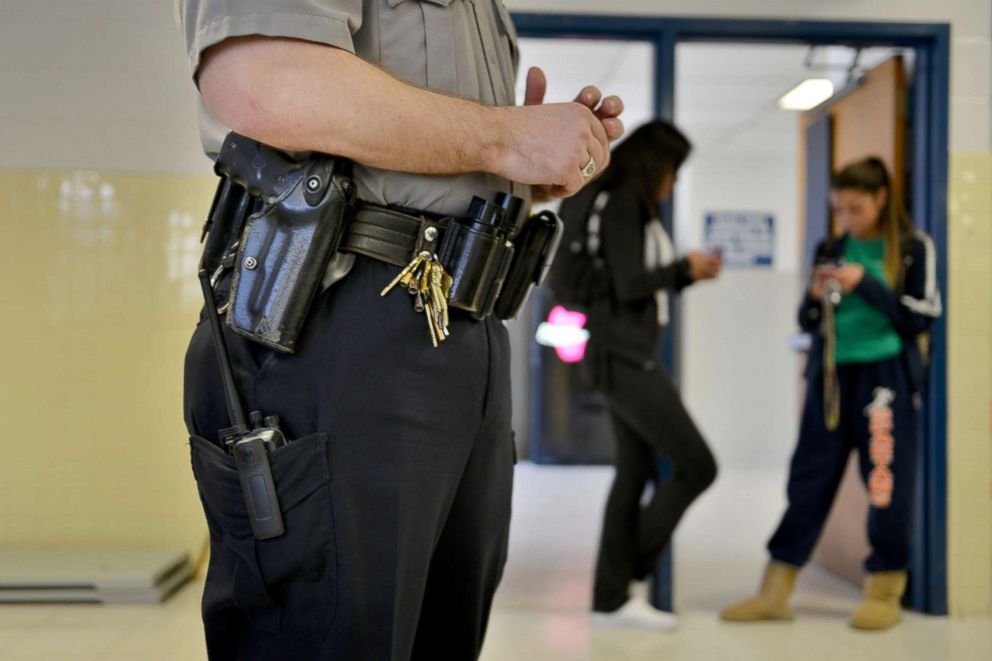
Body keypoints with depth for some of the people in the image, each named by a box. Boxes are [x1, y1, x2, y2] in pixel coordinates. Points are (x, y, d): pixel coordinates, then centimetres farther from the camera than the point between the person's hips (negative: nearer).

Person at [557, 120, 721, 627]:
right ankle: (633, 565, 4)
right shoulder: (621, 206, -12)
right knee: (697, 465, -7)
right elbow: (628, 287, -17)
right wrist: (683, 267, -4)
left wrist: (686, 276, 11)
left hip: (627, 355, 10)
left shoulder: (629, 207, 17)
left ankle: (611, 598, 13)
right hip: (624, 355, -10)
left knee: (635, 472, 9)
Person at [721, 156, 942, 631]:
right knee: (809, 480, 4)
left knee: (887, 483, -1)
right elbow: (807, 323, 15)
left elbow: (922, 316, -7)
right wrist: (816, 298, -6)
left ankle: (884, 592, 14)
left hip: (886, 373, -4)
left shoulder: (913, 249, 0)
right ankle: (775, 593, 8)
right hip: (831, 374, 4)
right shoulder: (831, 250, 11)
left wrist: (865, 284, -14)